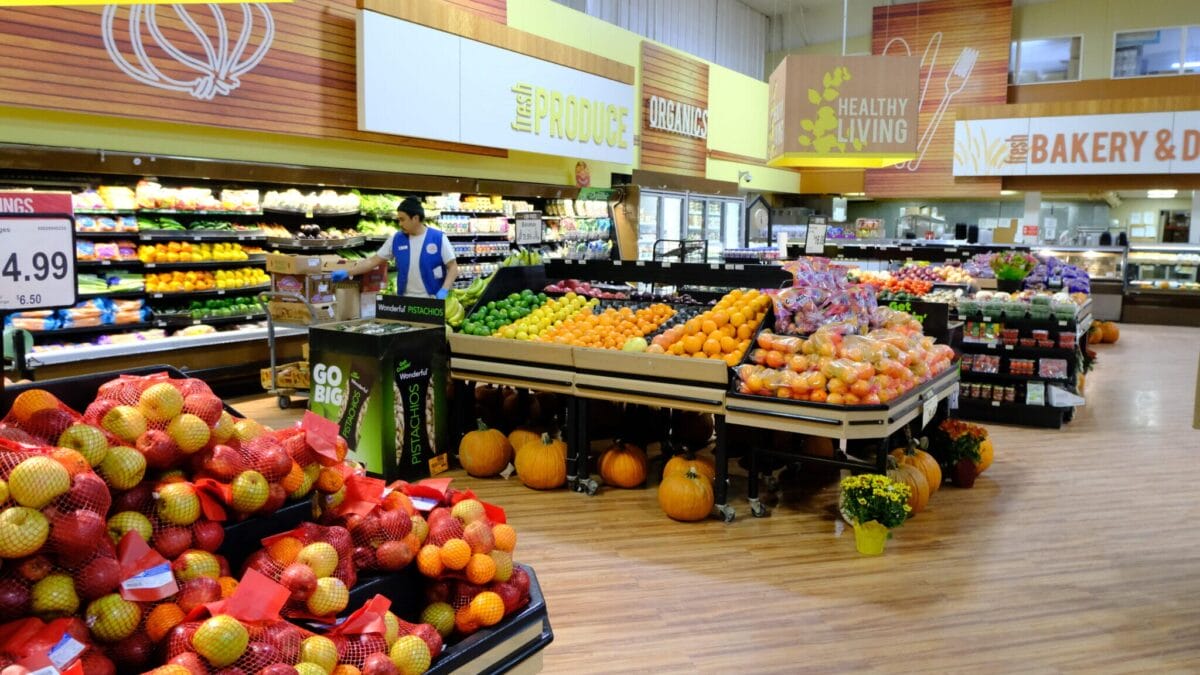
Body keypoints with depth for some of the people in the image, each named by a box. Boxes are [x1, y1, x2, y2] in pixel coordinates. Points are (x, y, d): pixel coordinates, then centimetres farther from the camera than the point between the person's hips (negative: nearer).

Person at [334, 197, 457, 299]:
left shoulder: (438, 238, -6)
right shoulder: (396, 239, 5)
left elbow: (453, 267, -5)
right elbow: (373, 261, 8)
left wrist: (444, 290, -19)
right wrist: (346, 272, 1)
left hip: (432, 301, -3)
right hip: (405, 300, 3)